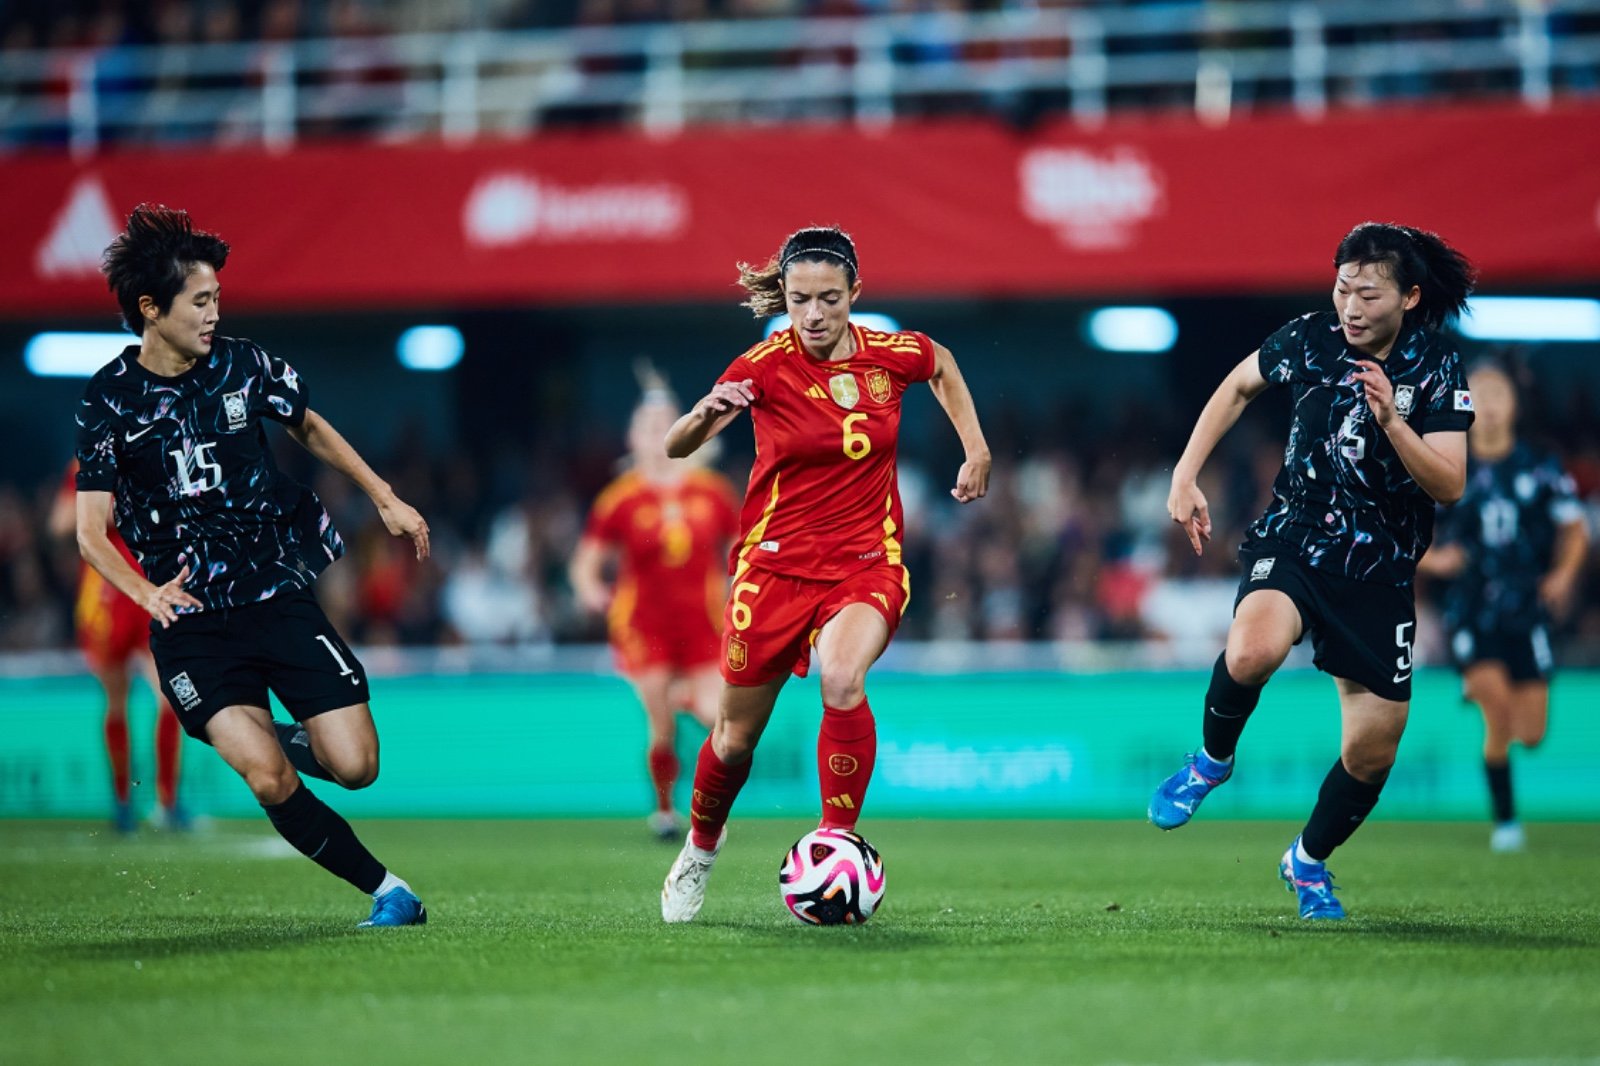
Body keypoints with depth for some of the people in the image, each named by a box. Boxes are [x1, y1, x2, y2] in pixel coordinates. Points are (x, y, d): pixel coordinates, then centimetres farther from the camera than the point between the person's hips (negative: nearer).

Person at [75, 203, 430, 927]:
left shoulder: (241, 365, 1)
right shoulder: (110, 401, -6)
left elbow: (308, 427, 22)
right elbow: (91, 533, -9)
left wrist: (384, 498, 18)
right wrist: (147, 593, -27)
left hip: (278, 592, 2)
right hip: (190, 620, -2)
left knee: (355, 766, -9)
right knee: (269, 781, -19)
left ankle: (292, 739, 25)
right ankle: (384, 888, -1)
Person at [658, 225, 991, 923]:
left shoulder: (892, 354, -5)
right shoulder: (767, 365, -12)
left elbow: (943, 366, 21)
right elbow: (676, 447, -17)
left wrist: (975, 449, 13)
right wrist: (707, 411, -38)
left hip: (867, 563, 1)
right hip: (775, 563, 0)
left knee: (842, 680, -31)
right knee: (736, 737, 8)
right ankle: (699, 850, 38)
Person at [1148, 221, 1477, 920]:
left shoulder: (1437, 370, -10)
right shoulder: (1310, 339, -7)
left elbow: (1450, 485, -17)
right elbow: (1239, 387, 13)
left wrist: (1391, 419, -31)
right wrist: (1185, 476, 6)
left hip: (1380, 573, 1)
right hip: (1294, 540, -1)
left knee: (1372, 750, 2)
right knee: (1253, 651, -35)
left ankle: (1309, 861, 32)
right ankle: (1212, 760, -3)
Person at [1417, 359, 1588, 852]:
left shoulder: (1540, 466, 3)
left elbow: (1574, 528, 12)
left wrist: (1563, 574, -6)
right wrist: (1432, 560, -13)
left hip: (1527, 614, 2)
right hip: (1472, 616, -2)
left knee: (1530, 735, 0)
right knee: (1499, 712, -21)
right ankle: (1505, 821, -5)